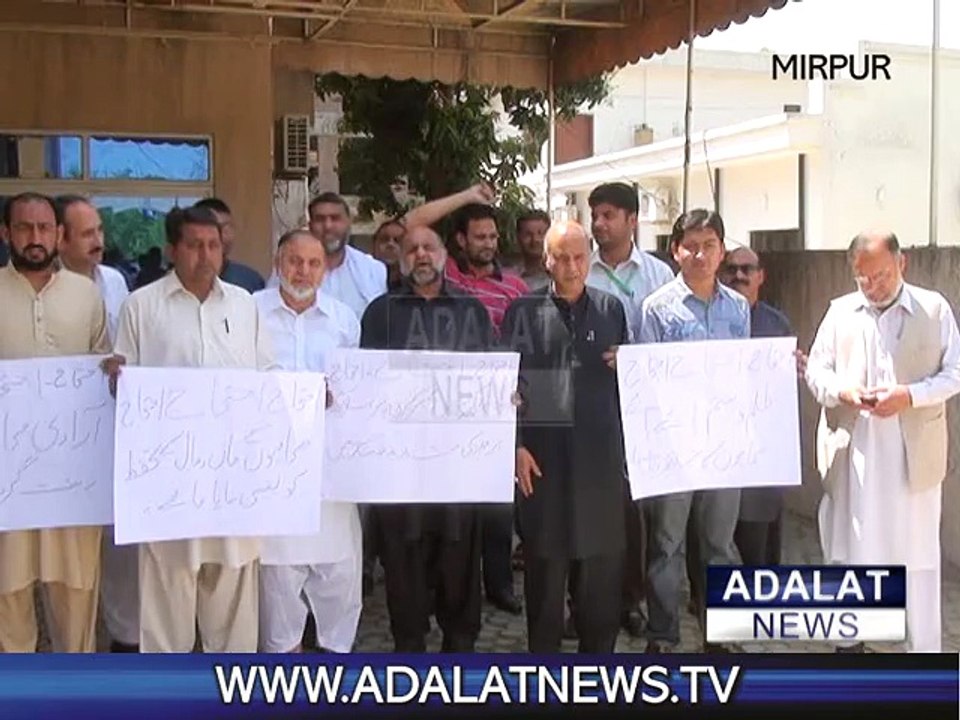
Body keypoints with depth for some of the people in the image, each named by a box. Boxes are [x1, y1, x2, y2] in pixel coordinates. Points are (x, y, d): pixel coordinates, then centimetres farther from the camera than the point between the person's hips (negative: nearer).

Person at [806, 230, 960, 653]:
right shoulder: (840, 312, 9)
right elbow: (816, 369, 8)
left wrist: (910, 395, -16)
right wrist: (842, 391, -13)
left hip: (913, 454, -2)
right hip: (851, 451, 2)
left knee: (917, 552, 3)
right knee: (848, 546, 11)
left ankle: (923, 648, 15)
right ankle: (849, 640, 27)